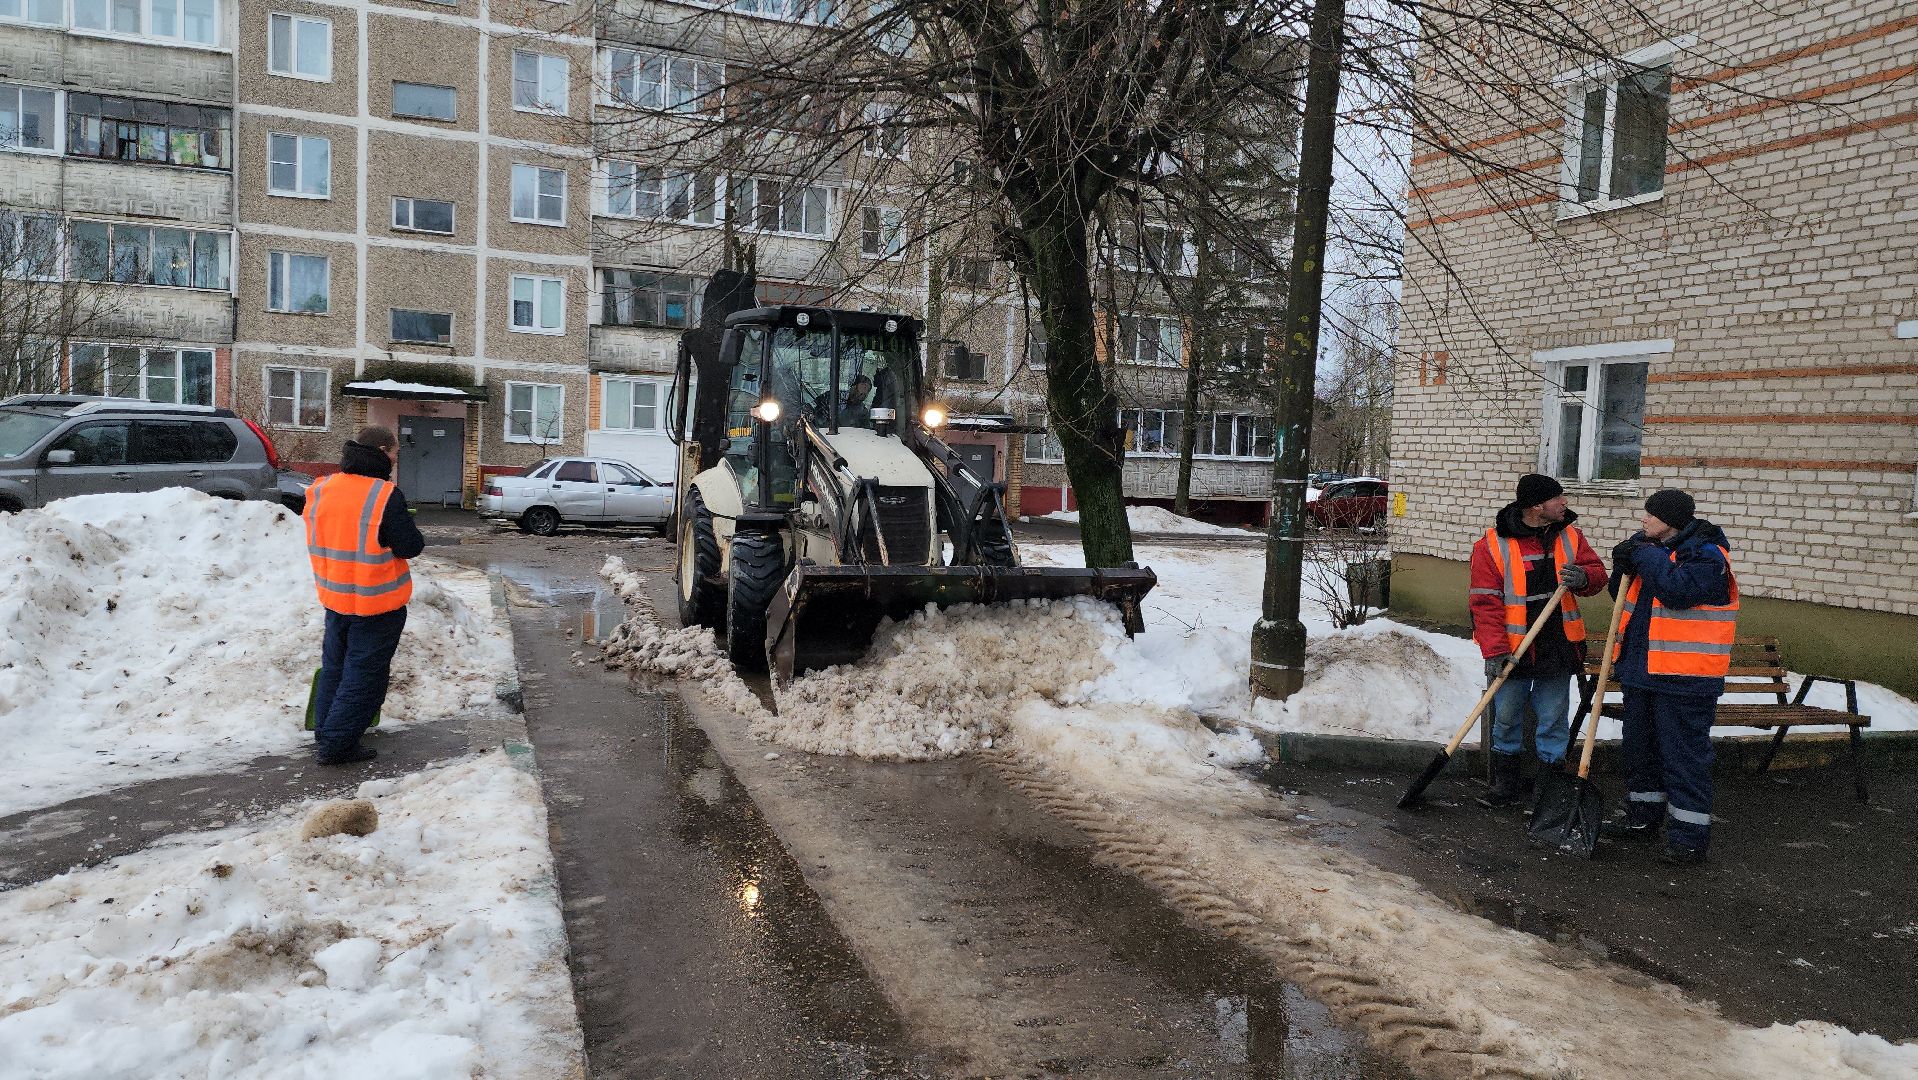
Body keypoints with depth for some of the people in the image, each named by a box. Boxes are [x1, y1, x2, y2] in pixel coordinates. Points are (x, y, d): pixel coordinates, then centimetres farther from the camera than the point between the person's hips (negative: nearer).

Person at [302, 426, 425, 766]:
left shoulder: (321, 489, 2)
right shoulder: (385, 495, -19)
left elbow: (320, 539, 13)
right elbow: (410, 546, -17)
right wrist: (409, 529, 3)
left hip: (334, 596, 7)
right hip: (377, 602, -7)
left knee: (334, 667, 21)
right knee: (363, 675, 4)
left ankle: (324, 734, 29)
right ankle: (337, 744, 6)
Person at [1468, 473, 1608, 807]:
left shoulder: (1569, 535, 3)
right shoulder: (1492, 545, -10)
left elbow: (1596, 573, 11)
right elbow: (1485, 603, -13)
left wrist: (1583, 577, -15)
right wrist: (1494, 651, -20)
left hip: (1558, 650, 3)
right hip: (1512, 651, -3)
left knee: (1553, 720, 11)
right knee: (1506, 720, 9)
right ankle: (1507, 783, 25)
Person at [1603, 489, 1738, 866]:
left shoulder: (1707, 556, -14)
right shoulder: (1652, 547, 11)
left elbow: (1679, 588, -31)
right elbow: (1626, 595, 18)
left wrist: (1647, 556, -19)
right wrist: (1624, 567, -2)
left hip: (1685, 678, -9)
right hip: (1643, 667, 9)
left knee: (1684, 754, -4)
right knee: (1640, 746, 18)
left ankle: (1690, 834, 4)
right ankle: (1643, 816, 32)